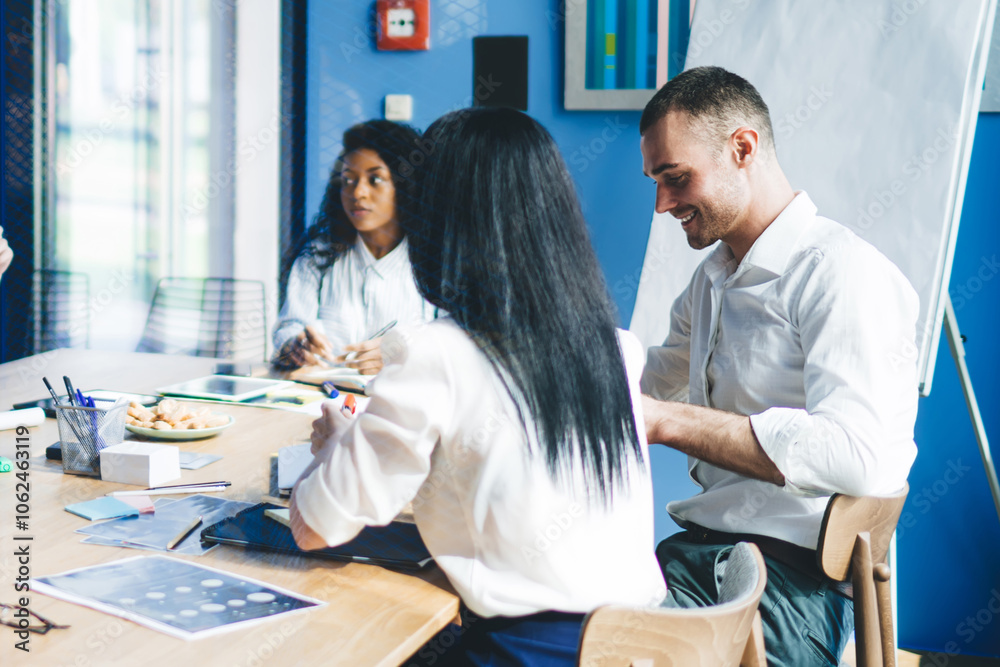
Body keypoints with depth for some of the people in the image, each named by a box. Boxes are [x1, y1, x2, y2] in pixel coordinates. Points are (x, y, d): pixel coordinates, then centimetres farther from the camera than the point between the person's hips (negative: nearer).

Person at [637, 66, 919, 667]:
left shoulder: (840, 270, -11)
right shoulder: (712, 280, 20)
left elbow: (859, 454, -26)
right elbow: (653, 382, 36)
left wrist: (668, 422, -24)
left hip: (795, 577, -8)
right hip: (703, 549, 8)